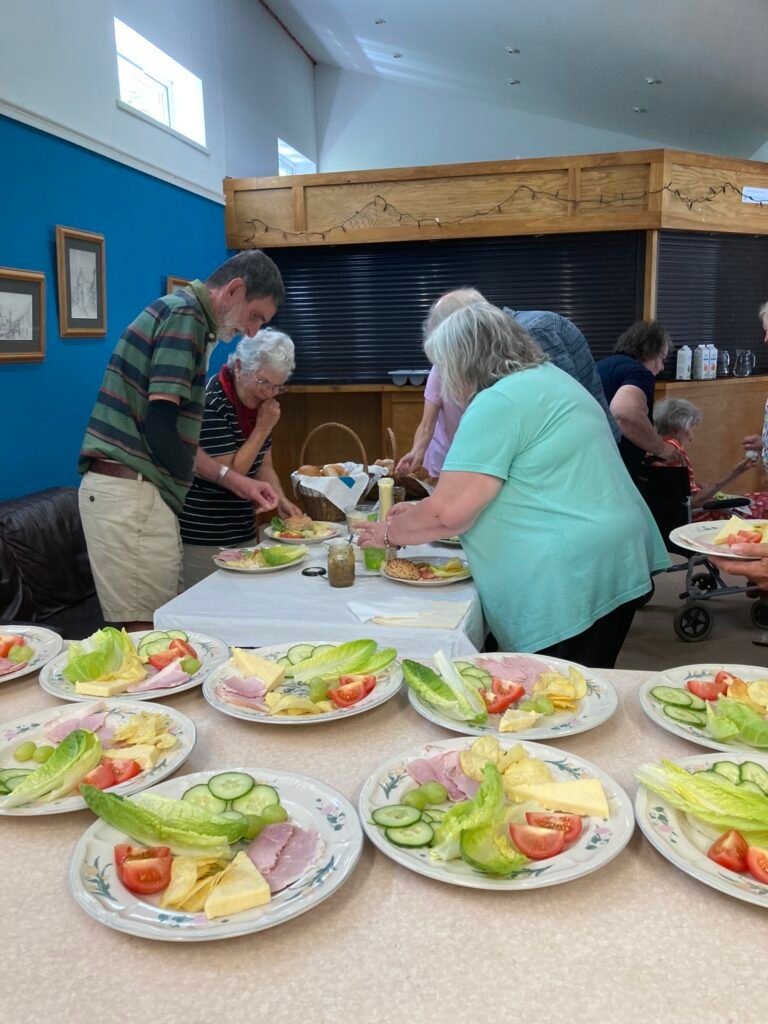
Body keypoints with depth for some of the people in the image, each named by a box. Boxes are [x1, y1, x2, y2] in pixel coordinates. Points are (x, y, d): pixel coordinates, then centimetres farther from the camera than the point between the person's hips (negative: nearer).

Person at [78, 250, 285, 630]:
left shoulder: (183, 314, 19)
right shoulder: (185, 314, -10)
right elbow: (159, 425, -19)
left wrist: (233, 480, 16)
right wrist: (188, 478, 0)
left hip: (128, 490, 10)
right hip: (131, 493, -10)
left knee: (157, 632, 13)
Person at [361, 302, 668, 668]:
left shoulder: (498, 403, -15)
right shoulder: (547, 377, 16)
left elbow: (449, 511, -17)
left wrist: (389, 533, 1)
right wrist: (420, 514, 22)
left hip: (567, 581, -10)